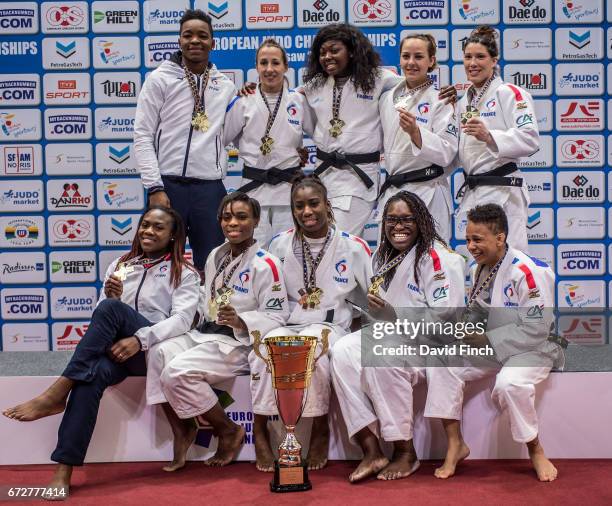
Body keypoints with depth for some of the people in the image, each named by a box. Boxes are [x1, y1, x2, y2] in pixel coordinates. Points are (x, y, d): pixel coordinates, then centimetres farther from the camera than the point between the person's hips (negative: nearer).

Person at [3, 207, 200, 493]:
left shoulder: (185, 273, 8)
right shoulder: (120, 265, 21)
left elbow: (182, 319, -9)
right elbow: (101, 321, 18)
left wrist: (139, 339, -24)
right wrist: (110, 296, -6)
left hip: (156, 349, -3)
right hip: (117, 347, 3)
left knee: (110, 308, -31)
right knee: (93, 373, -33)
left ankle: (57, 394, -28)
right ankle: (63, 473, -37)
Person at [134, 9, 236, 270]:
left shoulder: (225, 86, 13)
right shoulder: (159, 79, 1)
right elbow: (143, 137, -4)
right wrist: (155, 187, -11)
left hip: (211, 187, 3)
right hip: (169, 185, -3)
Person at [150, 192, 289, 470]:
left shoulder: (265, 264, -10)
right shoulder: (216, 255, 14)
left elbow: (276, 316, -12)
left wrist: (239, 321, -27)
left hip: (238, 343, -7)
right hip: (205, 333, 7)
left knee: (178, 371, -26)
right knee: (159, 355, -20)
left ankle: (228, 431, -4)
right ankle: (182, 429, -6)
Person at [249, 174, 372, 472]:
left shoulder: (351, 246, 2)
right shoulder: (280, 245, 7)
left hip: (329, 326, -2)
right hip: (288, 324, 2)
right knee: (265, 347, -32)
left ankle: (321, 430, -15)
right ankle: (260, 431, -18)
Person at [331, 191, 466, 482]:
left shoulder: (436, 256, -12)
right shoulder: (383, 257, 14)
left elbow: (446, 314, -20)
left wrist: (396, 316, -28)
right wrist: (374, 309, -3)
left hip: (434, 343, -7)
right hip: (390, 337, 7)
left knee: (382, 356, -35)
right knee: (343, 351, -20)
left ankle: (406, 453, -19)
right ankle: (372, 451, -20)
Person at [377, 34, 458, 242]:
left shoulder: (441, 101, -6)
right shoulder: (387, 98, 10)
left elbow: (447, 153, -13)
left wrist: (415, 132, -24)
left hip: (427, 193, -5)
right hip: (391, 192, 5)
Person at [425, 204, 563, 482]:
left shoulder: (529, 272, -23)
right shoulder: (481, 269, 3)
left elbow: (535, 330, -24)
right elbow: (476, 312, 15)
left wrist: (485, 339, -22)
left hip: (534, 348, -7)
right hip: (491, 344, 8)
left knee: (510, 383, -37)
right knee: (440, 362, -12)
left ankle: (536, 450, -8)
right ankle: (455, 444, -1)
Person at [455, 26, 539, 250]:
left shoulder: (509, 93, -6)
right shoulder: (464, 102, 18)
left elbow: (530, 139, -18)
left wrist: (489, 136, -31)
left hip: (501, 191, -8)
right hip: (472, 193, 8)